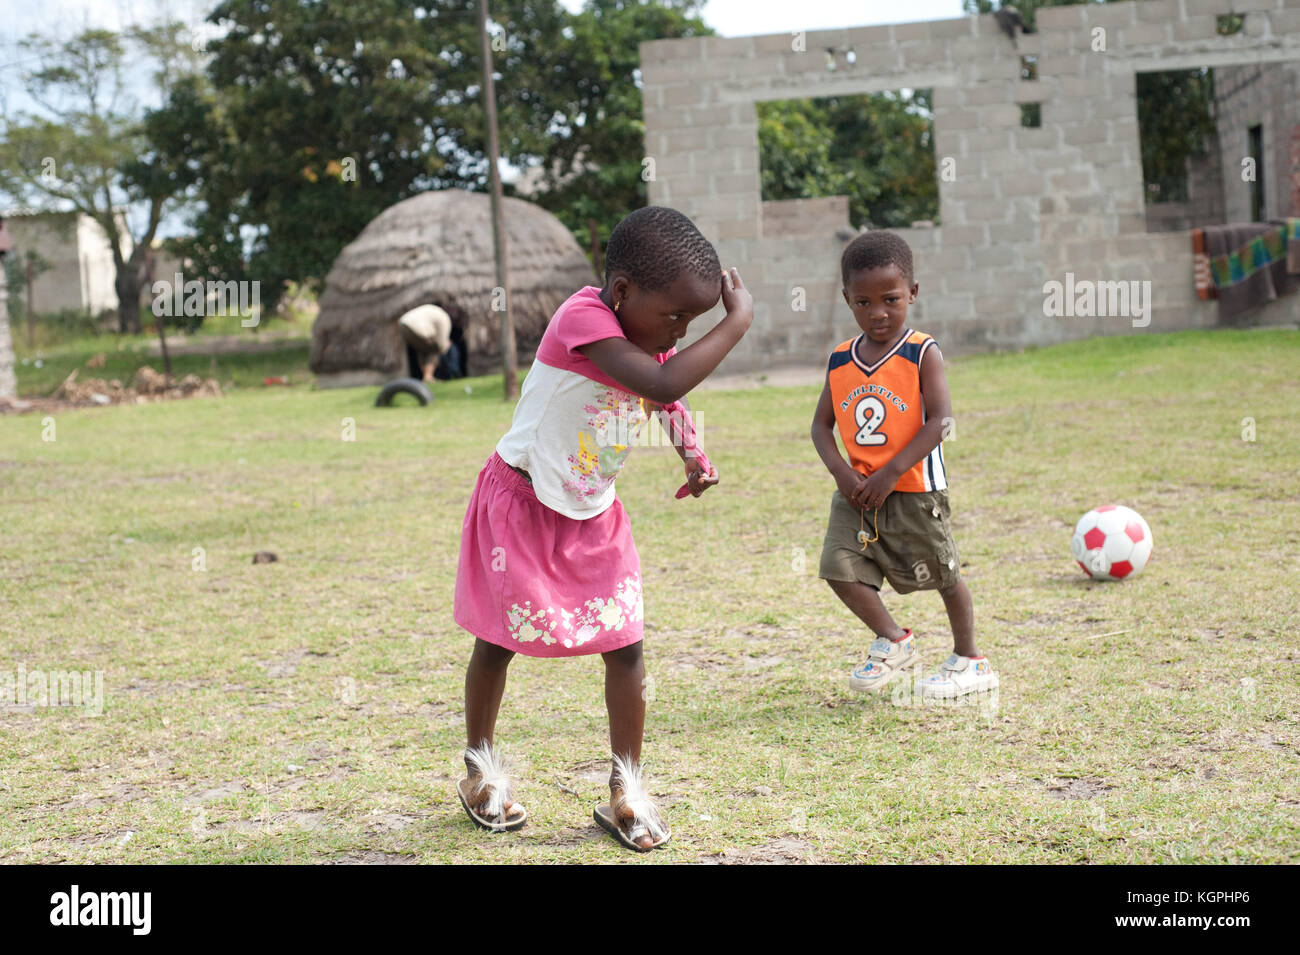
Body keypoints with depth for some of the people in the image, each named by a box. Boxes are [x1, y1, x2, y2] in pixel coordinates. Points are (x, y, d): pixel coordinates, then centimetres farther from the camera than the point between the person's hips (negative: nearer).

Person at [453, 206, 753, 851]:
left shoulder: (653, 335, -6)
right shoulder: (583, 319, -30)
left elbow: (670, 401, 15)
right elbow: (663, 382, -44)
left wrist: (692, 452, -4)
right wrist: (738, 322, -36)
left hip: (594, 515, 6)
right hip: (520, 503, -6)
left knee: (625, 644, 0)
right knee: (498, 641, 10)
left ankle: (626, 791, 11)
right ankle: (480, 766, 32)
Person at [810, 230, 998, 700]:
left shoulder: (922, 354, -10)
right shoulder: (839, 361, 4)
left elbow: (939, 420, -17)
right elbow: (821, 424, 7)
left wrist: (889, 474, -22)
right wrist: (841, 472, -11)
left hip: (914, 490, -4)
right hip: (857, 491, 4)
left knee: (942, 573, 8)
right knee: (840, 567, -8)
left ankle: (969, 661, 28)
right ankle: (894, 642, 14)